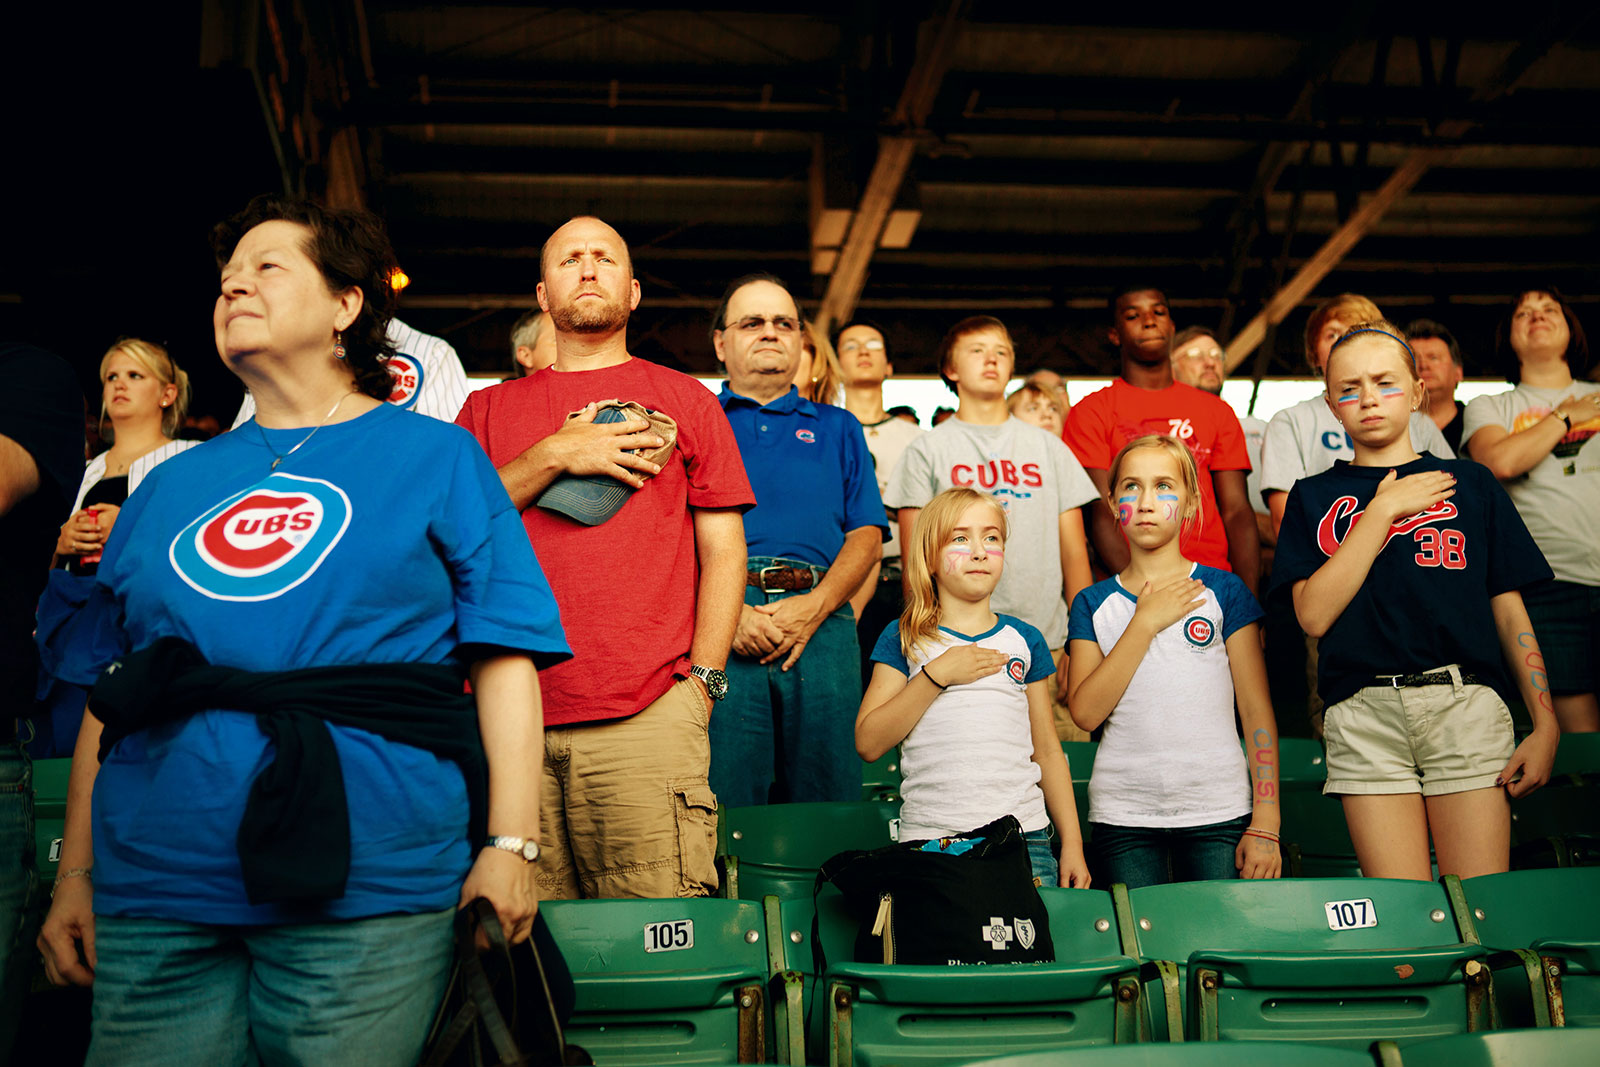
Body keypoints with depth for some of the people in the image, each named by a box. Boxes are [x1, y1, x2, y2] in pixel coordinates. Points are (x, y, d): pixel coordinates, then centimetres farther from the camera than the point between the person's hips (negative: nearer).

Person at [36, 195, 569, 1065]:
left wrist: (509, 843, -10)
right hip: (154, 893, 4)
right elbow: (109, 689, 18)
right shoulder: (168, 486, 18)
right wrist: (74, 873, 12)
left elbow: (503, 658, -1)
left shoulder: (437, 457, 6)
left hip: (366, 889, -3)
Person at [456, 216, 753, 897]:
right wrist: (556, 457, -4)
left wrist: (701, 680, -2)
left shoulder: (684, 400, 14)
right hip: (507, 718, 2)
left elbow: (723, 551, 9)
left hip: (647, 715, -2)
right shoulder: (488, 409, 19)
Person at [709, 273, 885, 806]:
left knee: (828, 806, 2)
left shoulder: (837, 428, 23)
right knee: (721, 808, -5)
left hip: (820, 619, 2)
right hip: (719, 624, -2)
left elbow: (867, 535, 12)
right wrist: (727, 614, -12)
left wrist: (814, 607, -7)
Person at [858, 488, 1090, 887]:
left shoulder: (1024, 640, 12)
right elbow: (869, 744, -5)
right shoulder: (902, 639, 6)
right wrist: (937, 674, -11)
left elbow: (1047, 752, 15)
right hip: (929, 839, -2)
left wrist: (1073, 844, 9)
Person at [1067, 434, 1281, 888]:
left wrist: (1265, 822, -5)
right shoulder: (1093, 603, 7)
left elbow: (1258, 712, 2)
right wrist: (1145, 622, -9)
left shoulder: (1224, 591, 4)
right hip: (1123, 816, 1)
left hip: (1218, 814, -1)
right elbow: (1086, 712, -6)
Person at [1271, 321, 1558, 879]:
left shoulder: (1470, 483, 15)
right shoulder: (1314, 496, 13)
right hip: (1365, 713, 0)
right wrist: (1383, 509, -2)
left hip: (1467, 705, 1)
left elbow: (1509, 609, 13)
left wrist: (1545, 723, 4)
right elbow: (1315, 615, -2)